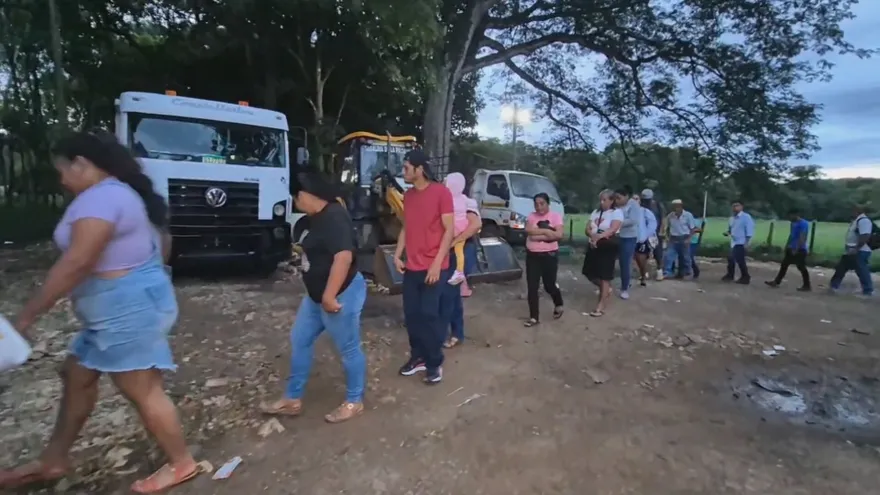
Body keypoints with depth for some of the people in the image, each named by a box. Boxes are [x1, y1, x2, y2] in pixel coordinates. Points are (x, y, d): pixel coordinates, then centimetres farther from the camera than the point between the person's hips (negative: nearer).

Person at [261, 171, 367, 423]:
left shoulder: (334, 217, -22)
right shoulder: (319, 217, 10)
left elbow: (344, 256, -30)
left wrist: (330, 296, -29)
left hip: (341, 294, -11)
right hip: (317, 295, 11)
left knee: (348, 349, 6)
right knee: (299, 341, 17)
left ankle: (354, 402, 25)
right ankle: (293, 399, 32)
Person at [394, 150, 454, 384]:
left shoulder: (441, 192, -9)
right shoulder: (408, 195, 12)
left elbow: (449, 230, -11)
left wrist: (437, 263, -16)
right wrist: (397, 255, 6)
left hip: (434, 268, -6)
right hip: (411, 267, 6)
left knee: (429, 315, -1)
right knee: (411, 314, 10)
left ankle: (435, 363, 16)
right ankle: (418, 356, 28)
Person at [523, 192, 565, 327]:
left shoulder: (555, 216, -4)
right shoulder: (531, 216, 5)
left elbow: (559, 235, -18)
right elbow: (528, 230, -13)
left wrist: (538, 235, -17)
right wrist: (547, 231, -15)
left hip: (549, 255, -3)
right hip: (532, 255, 3)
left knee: (549, 285, 6)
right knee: (532, 287, 2)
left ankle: (558, 305, 39)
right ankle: (533, 317, 12)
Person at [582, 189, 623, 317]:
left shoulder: (617, 213, -7)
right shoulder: (595, 212, 11)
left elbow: (612, 230, -22)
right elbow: (587, 229, 2)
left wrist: (599, 236, -37)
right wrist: (593, 236, -20)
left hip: (607, 247, -6)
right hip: (594, 246, 7)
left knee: (604, 276, -1)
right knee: (589, 273, 9)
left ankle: (600, 306, 7)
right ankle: (606, 289, 36)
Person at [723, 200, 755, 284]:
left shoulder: (746, 217, -11)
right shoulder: (731, 219, 13)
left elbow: (749, 231, -15)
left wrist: (746, 243, -19)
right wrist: (727, 233, 0)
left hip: (741, 243, -8)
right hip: (733, 243, 8)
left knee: (740, 260, -8)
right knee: (731, 259, 14)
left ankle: (745, 277, 5)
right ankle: (730, 275, 29)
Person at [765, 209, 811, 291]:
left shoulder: (803, 224, -16)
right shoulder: (793, 223, 11)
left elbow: (802, 238, -21)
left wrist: (796, 249, -22)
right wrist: (787, 245, 16)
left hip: (800, 250, -9)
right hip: (791, 249, 9)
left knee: (802, 268, -1)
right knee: (784, 265, 9)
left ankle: (806, 286, 10)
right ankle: (776, 282, 14)